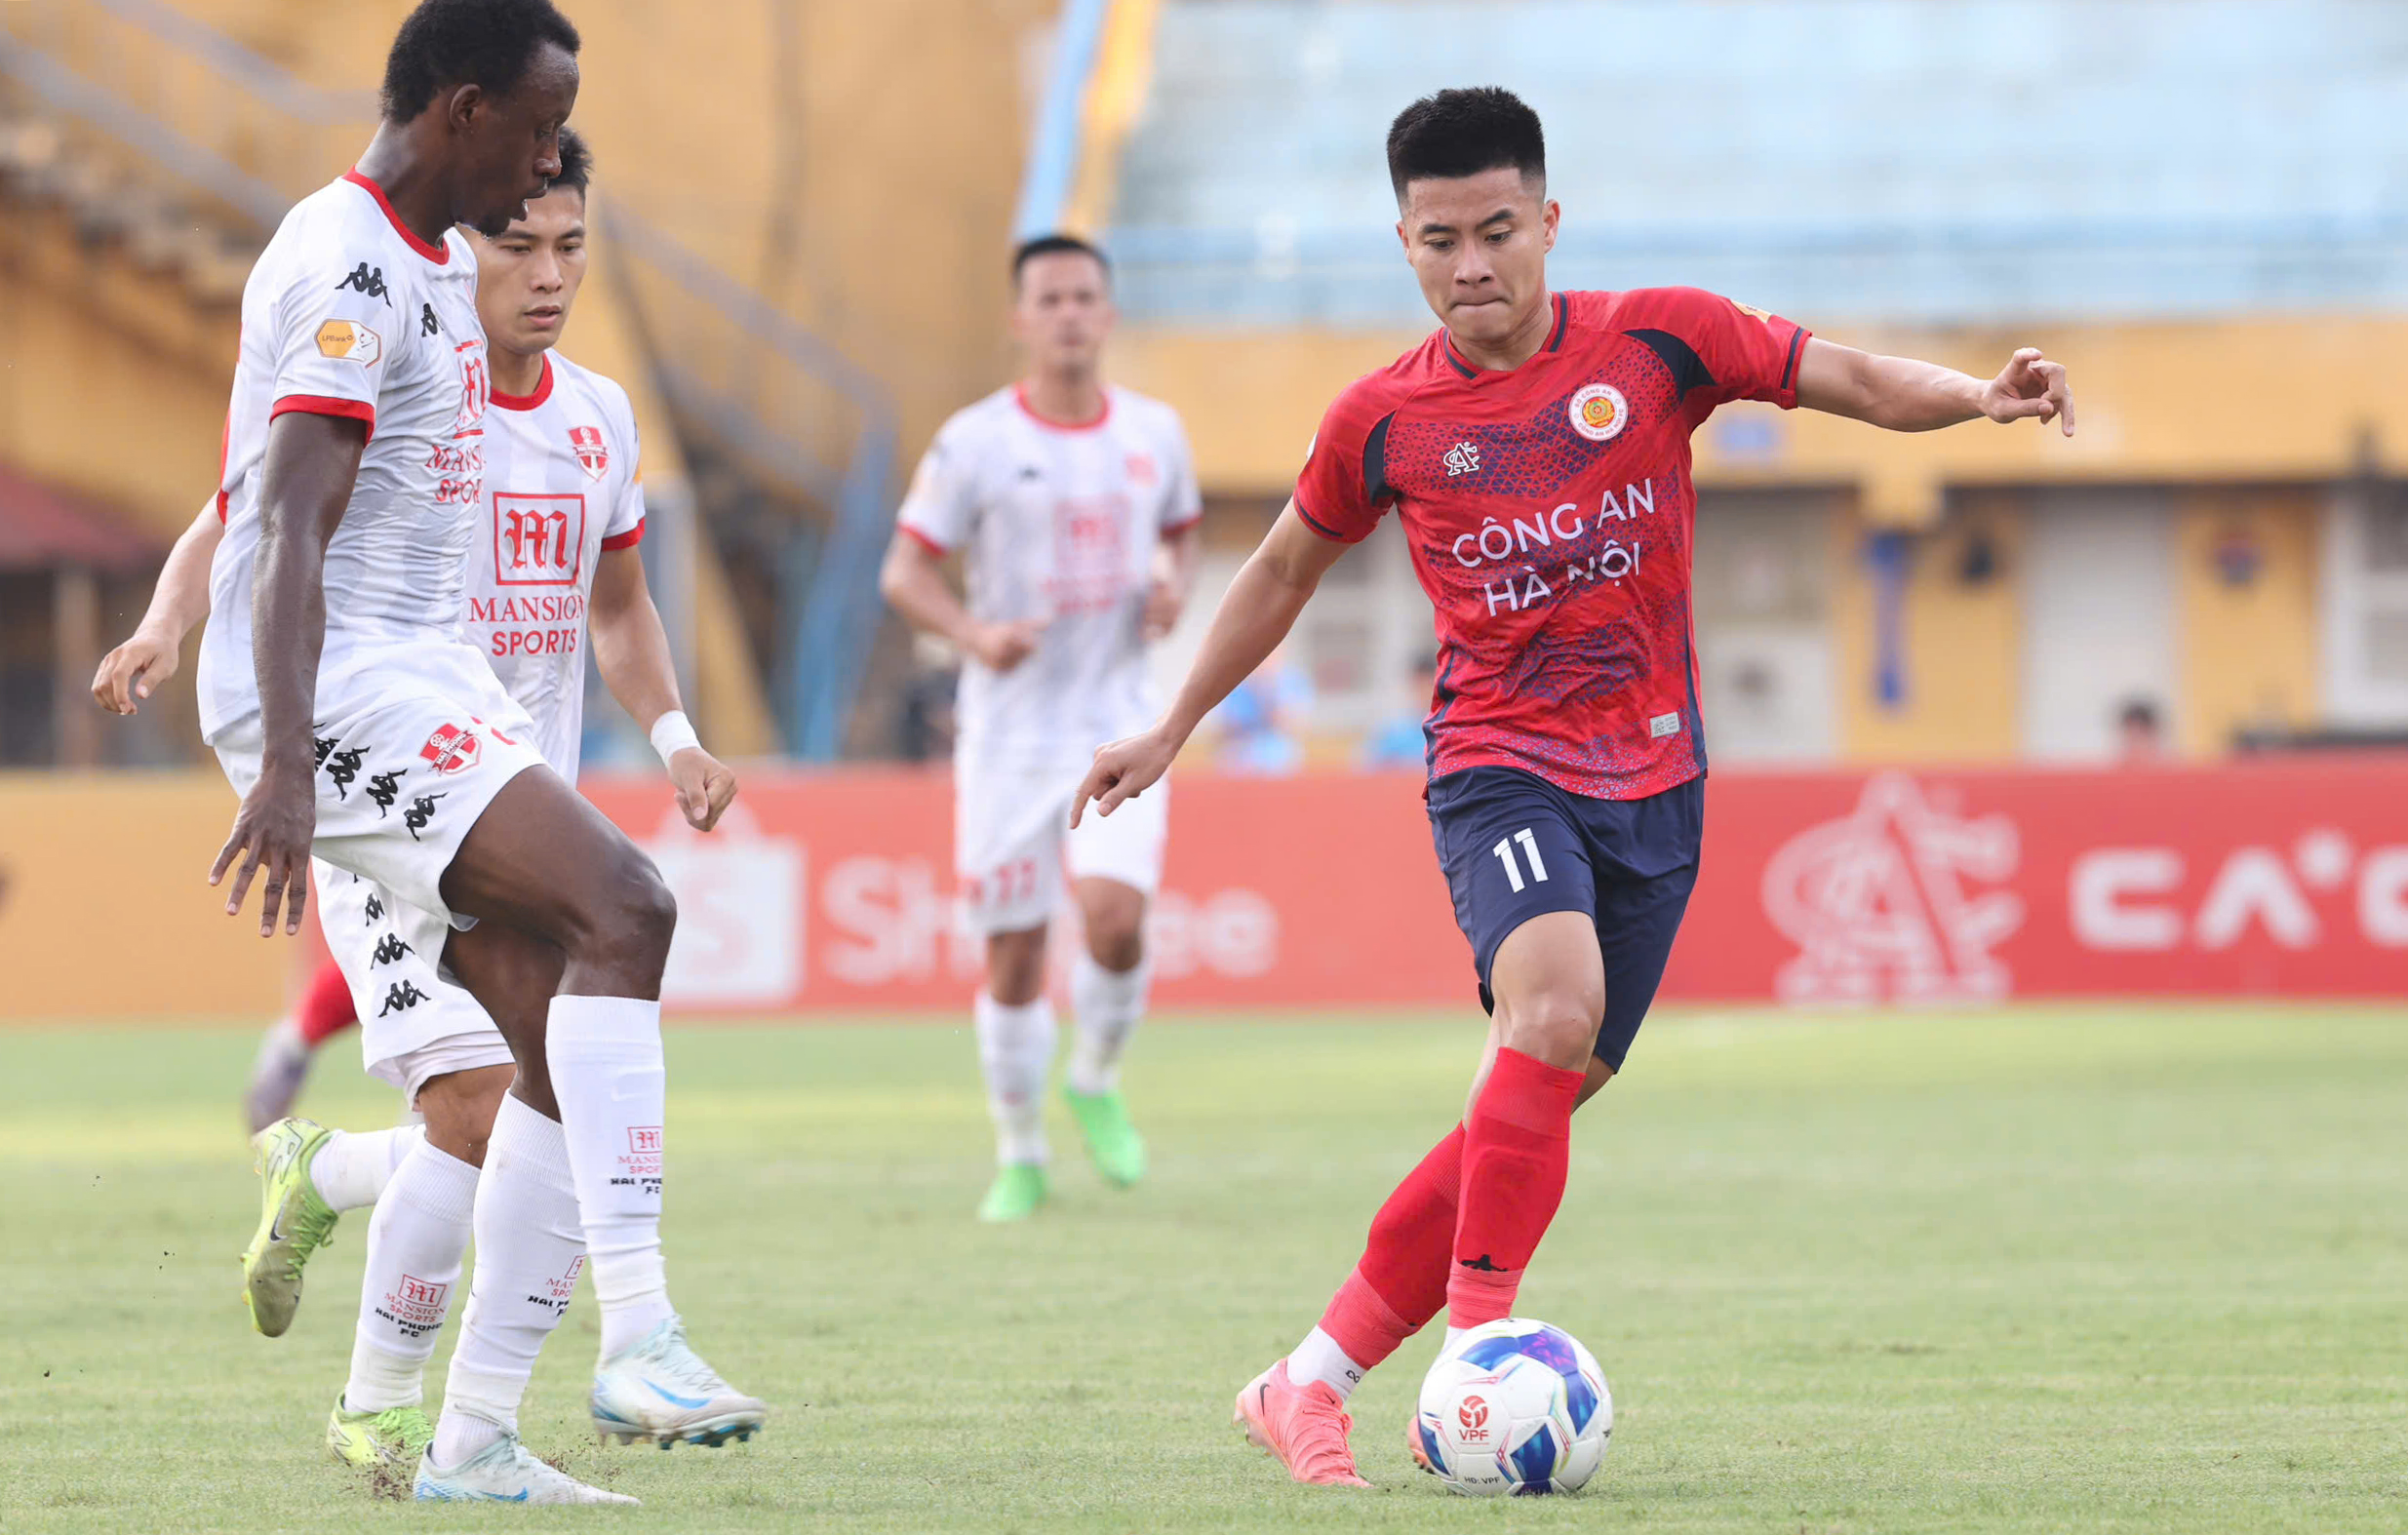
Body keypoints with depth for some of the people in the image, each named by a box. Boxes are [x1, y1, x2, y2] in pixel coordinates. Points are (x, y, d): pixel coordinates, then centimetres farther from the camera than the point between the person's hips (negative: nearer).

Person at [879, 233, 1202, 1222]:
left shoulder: (1154, 432, 5)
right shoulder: (976, 443, -5)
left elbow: (1181, 531, 22)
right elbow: (904, 573, -3)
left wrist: (1175, 585, -2)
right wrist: (974, 633, -22)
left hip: (1118, 724, 1)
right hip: (1009, 730, -1)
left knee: (1115, 915, -19)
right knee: (1013, 958, 1)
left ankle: (1095, 1083, 10)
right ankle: (1019, 1156, 19)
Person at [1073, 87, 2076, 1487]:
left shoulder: (1658, 341, -1)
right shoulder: (1385, 422, 1)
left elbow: (1850, 380, 2)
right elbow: (1287, 568, 17)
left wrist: (1980, 396, -18)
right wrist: (1174, 729, 22)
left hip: (1652, 785, 2)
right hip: (1502, 767, -2)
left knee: (1533, 1111, 3)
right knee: (1556, 1003, -31)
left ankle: (1309, 1387, 12)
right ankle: (1474, 1345, -28)